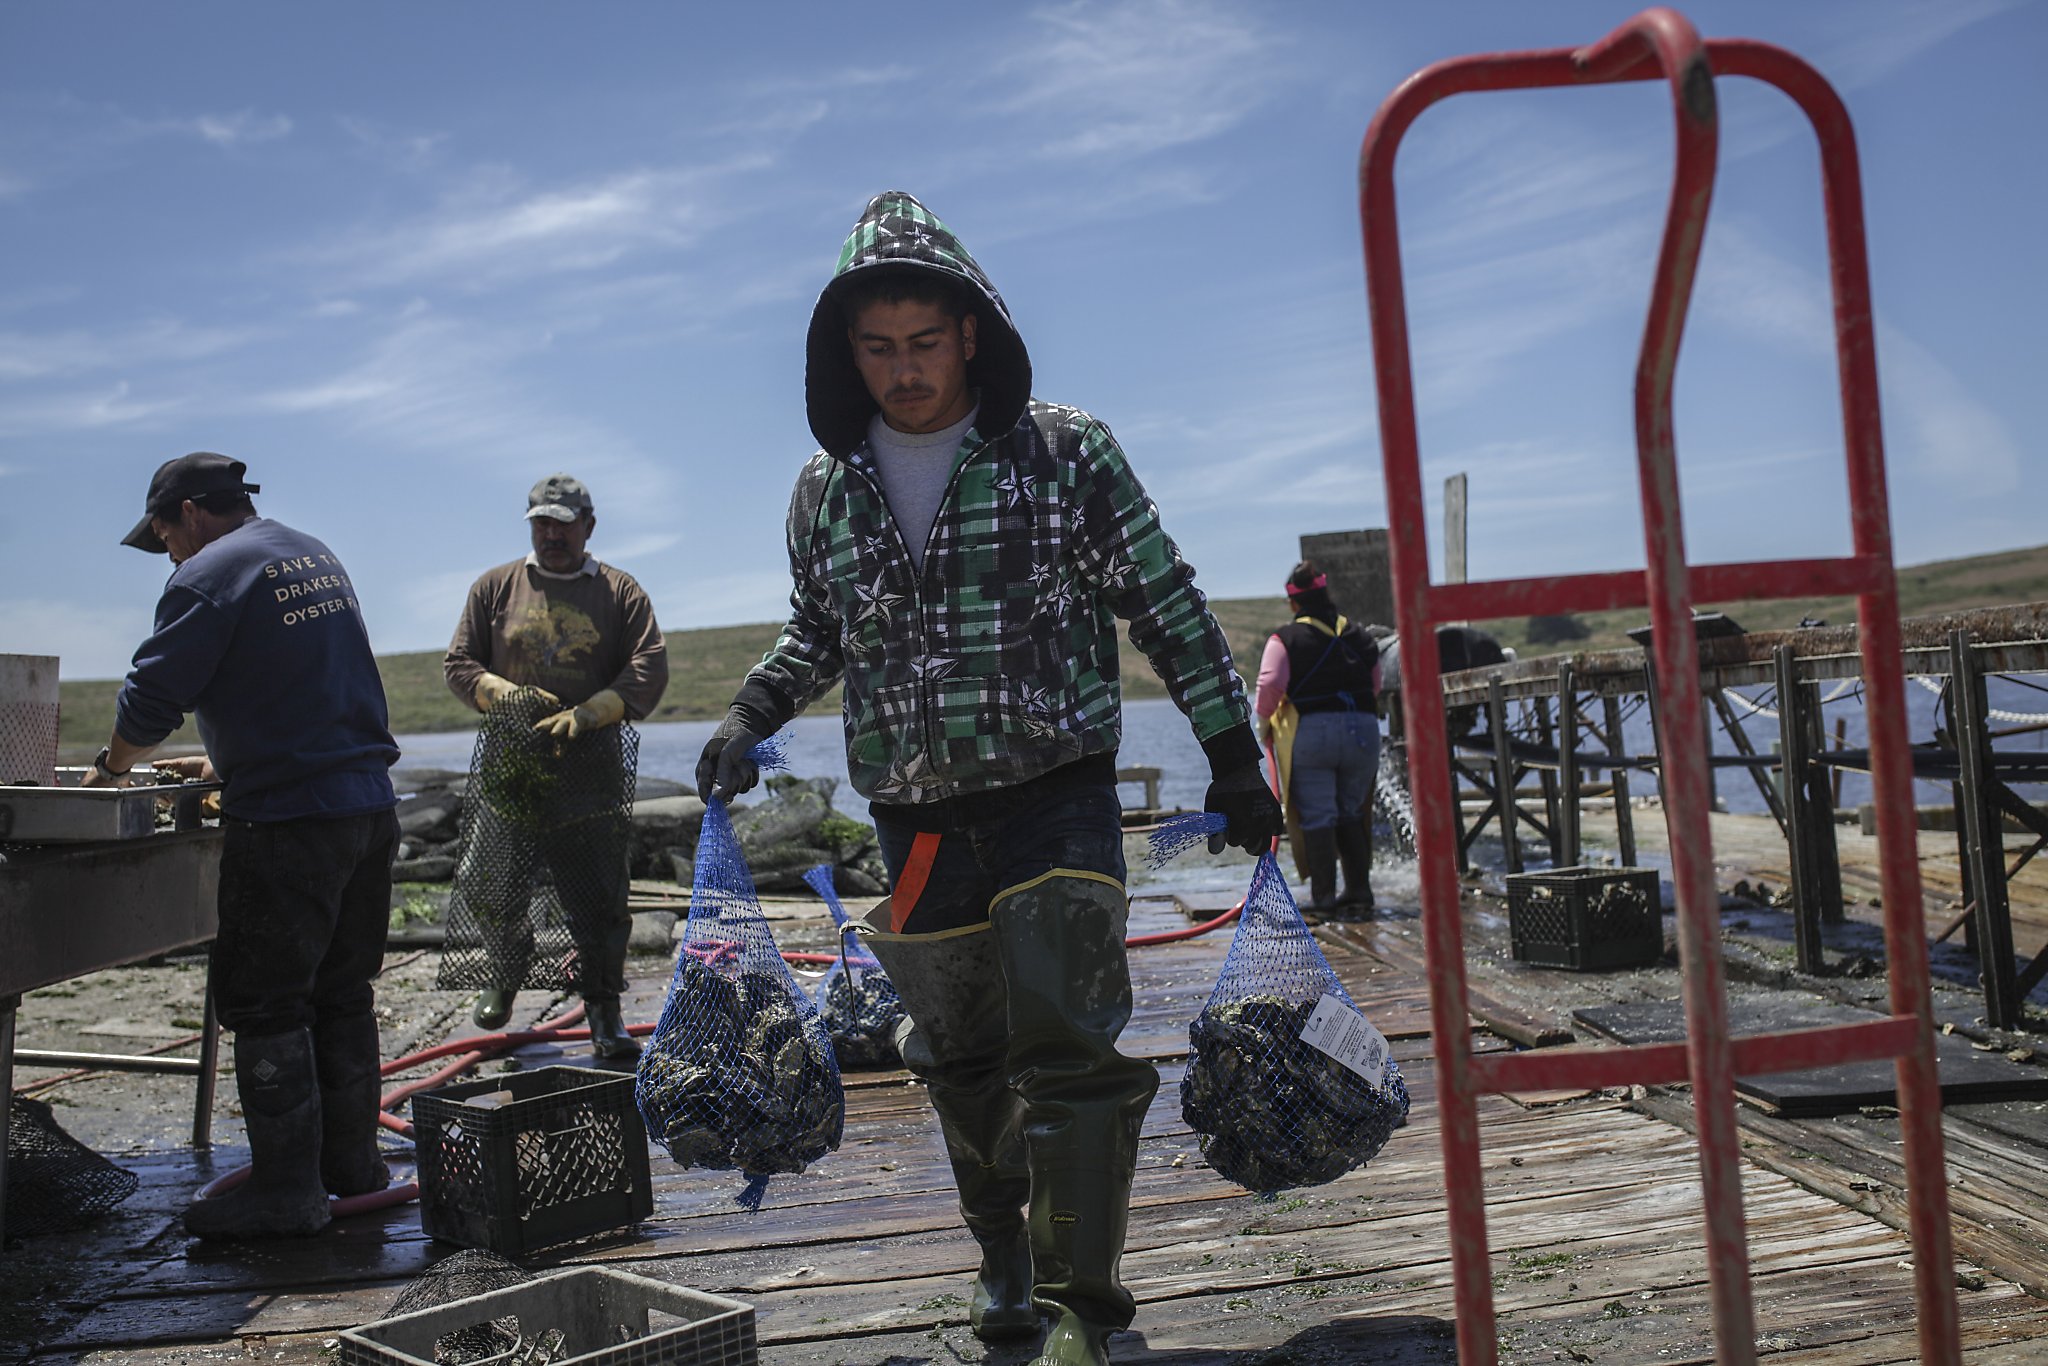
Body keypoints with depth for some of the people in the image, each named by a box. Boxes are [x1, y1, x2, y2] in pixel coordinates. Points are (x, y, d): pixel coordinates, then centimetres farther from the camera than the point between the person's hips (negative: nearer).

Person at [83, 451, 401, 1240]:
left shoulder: (209, 577, -9)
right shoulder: (318, 559, 17)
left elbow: (152, 697, -7)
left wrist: (114, 768, 12)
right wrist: (225, 763, 27)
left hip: (288, 820, -8)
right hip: (370, 804, 8)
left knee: (266, 1004, 1)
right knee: (342, 993, 16)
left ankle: (287, 1190, 5)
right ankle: (351, 1160, 24)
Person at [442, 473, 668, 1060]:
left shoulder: (621, 592, 7)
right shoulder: (496, 587, 11)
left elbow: (650, 670, -3)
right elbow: (459, 663, 11)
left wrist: (587, 714, -16)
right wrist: (503, 694, -9)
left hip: (593, 770, -1)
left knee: (600, 902, 0)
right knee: (487, 889, 1)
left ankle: (604, 1012, 14)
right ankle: (506, 969, 33)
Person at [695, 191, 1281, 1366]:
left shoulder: (1066, 453, -3)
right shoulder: (826, 492, 7)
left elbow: (1169, 607, 0)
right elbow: (818, 634, 23)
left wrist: (1236, 760, -1)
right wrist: (748, 722, 7)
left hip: (1057, 798, -4)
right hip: (916, 822, 4)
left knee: (1066, 1045, -10)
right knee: (962, 1057, 13)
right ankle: (1005, 1259, 32)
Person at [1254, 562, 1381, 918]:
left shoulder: (1285, 638, -1)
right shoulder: (1359, 634, 13)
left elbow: (1271, 682, -14)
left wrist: (1264, 719, 1)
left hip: (1312, 731, -4)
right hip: (1364, 730, 4)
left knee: (1317, 817, 2)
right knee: (1351, 814, 16)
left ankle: (1323, 899, 3)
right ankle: (1359, 893, 16)